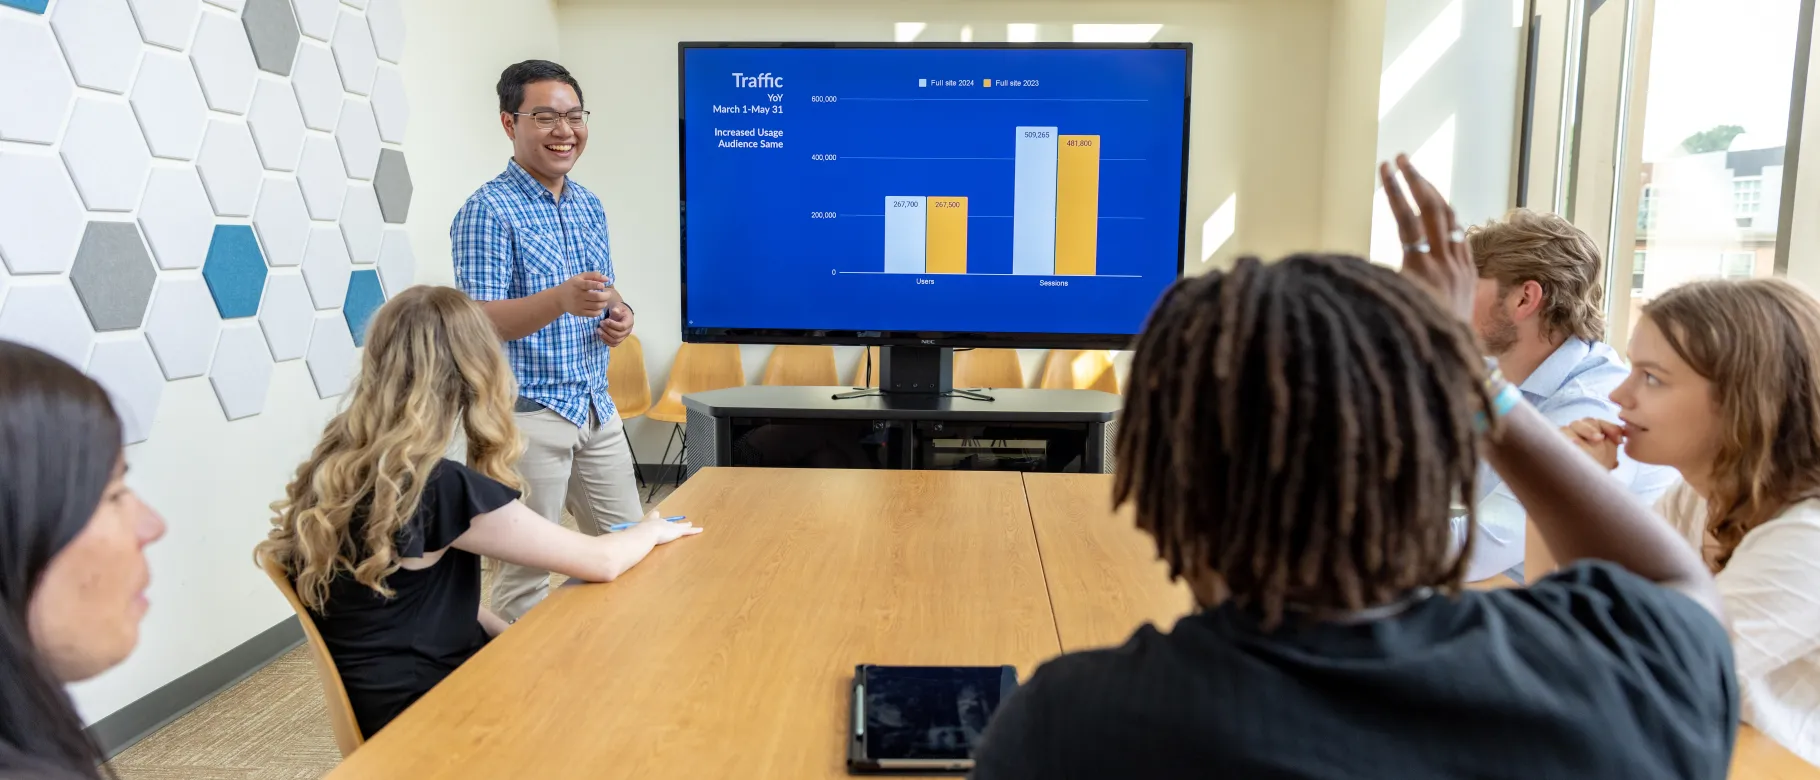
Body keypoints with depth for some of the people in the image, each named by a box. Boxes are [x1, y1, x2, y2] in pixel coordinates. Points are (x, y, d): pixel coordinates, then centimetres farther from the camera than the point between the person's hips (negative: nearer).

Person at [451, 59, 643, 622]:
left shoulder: (589, 206, 11)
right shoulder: (488, 211, -12)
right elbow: (476, 322, -19)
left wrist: (618, 314, -3)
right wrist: (562, 299, -35)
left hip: (597, 407, 8)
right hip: (528, 412, -7)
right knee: (526, 573, 2)